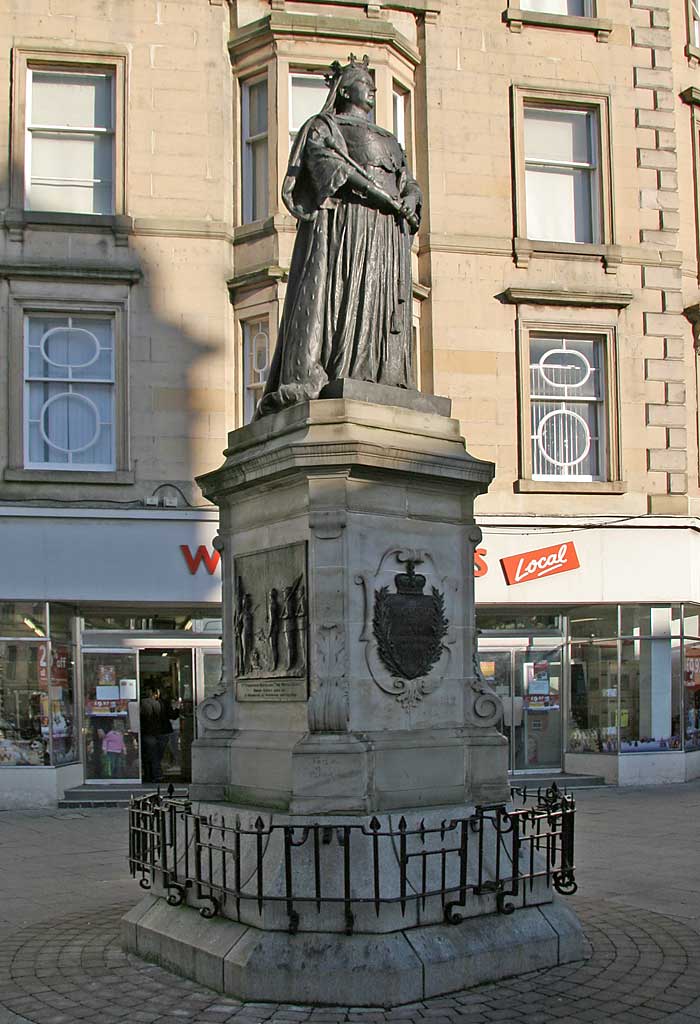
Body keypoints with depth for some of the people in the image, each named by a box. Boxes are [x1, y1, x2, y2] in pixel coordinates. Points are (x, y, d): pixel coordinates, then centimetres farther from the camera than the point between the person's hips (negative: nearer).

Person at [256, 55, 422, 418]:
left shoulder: (388, 140, 33)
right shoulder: (323, 126, 15)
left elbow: (408, 182, 21)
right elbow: (327, 160, -5)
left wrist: (408, 200, -5)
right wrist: (378, 193, -15)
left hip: (387, 229, 6)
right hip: (341, 218, -6)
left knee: (381, 303, -6)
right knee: (323, 291, -18)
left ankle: (382, 382, -14)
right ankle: (304, 381, -28)